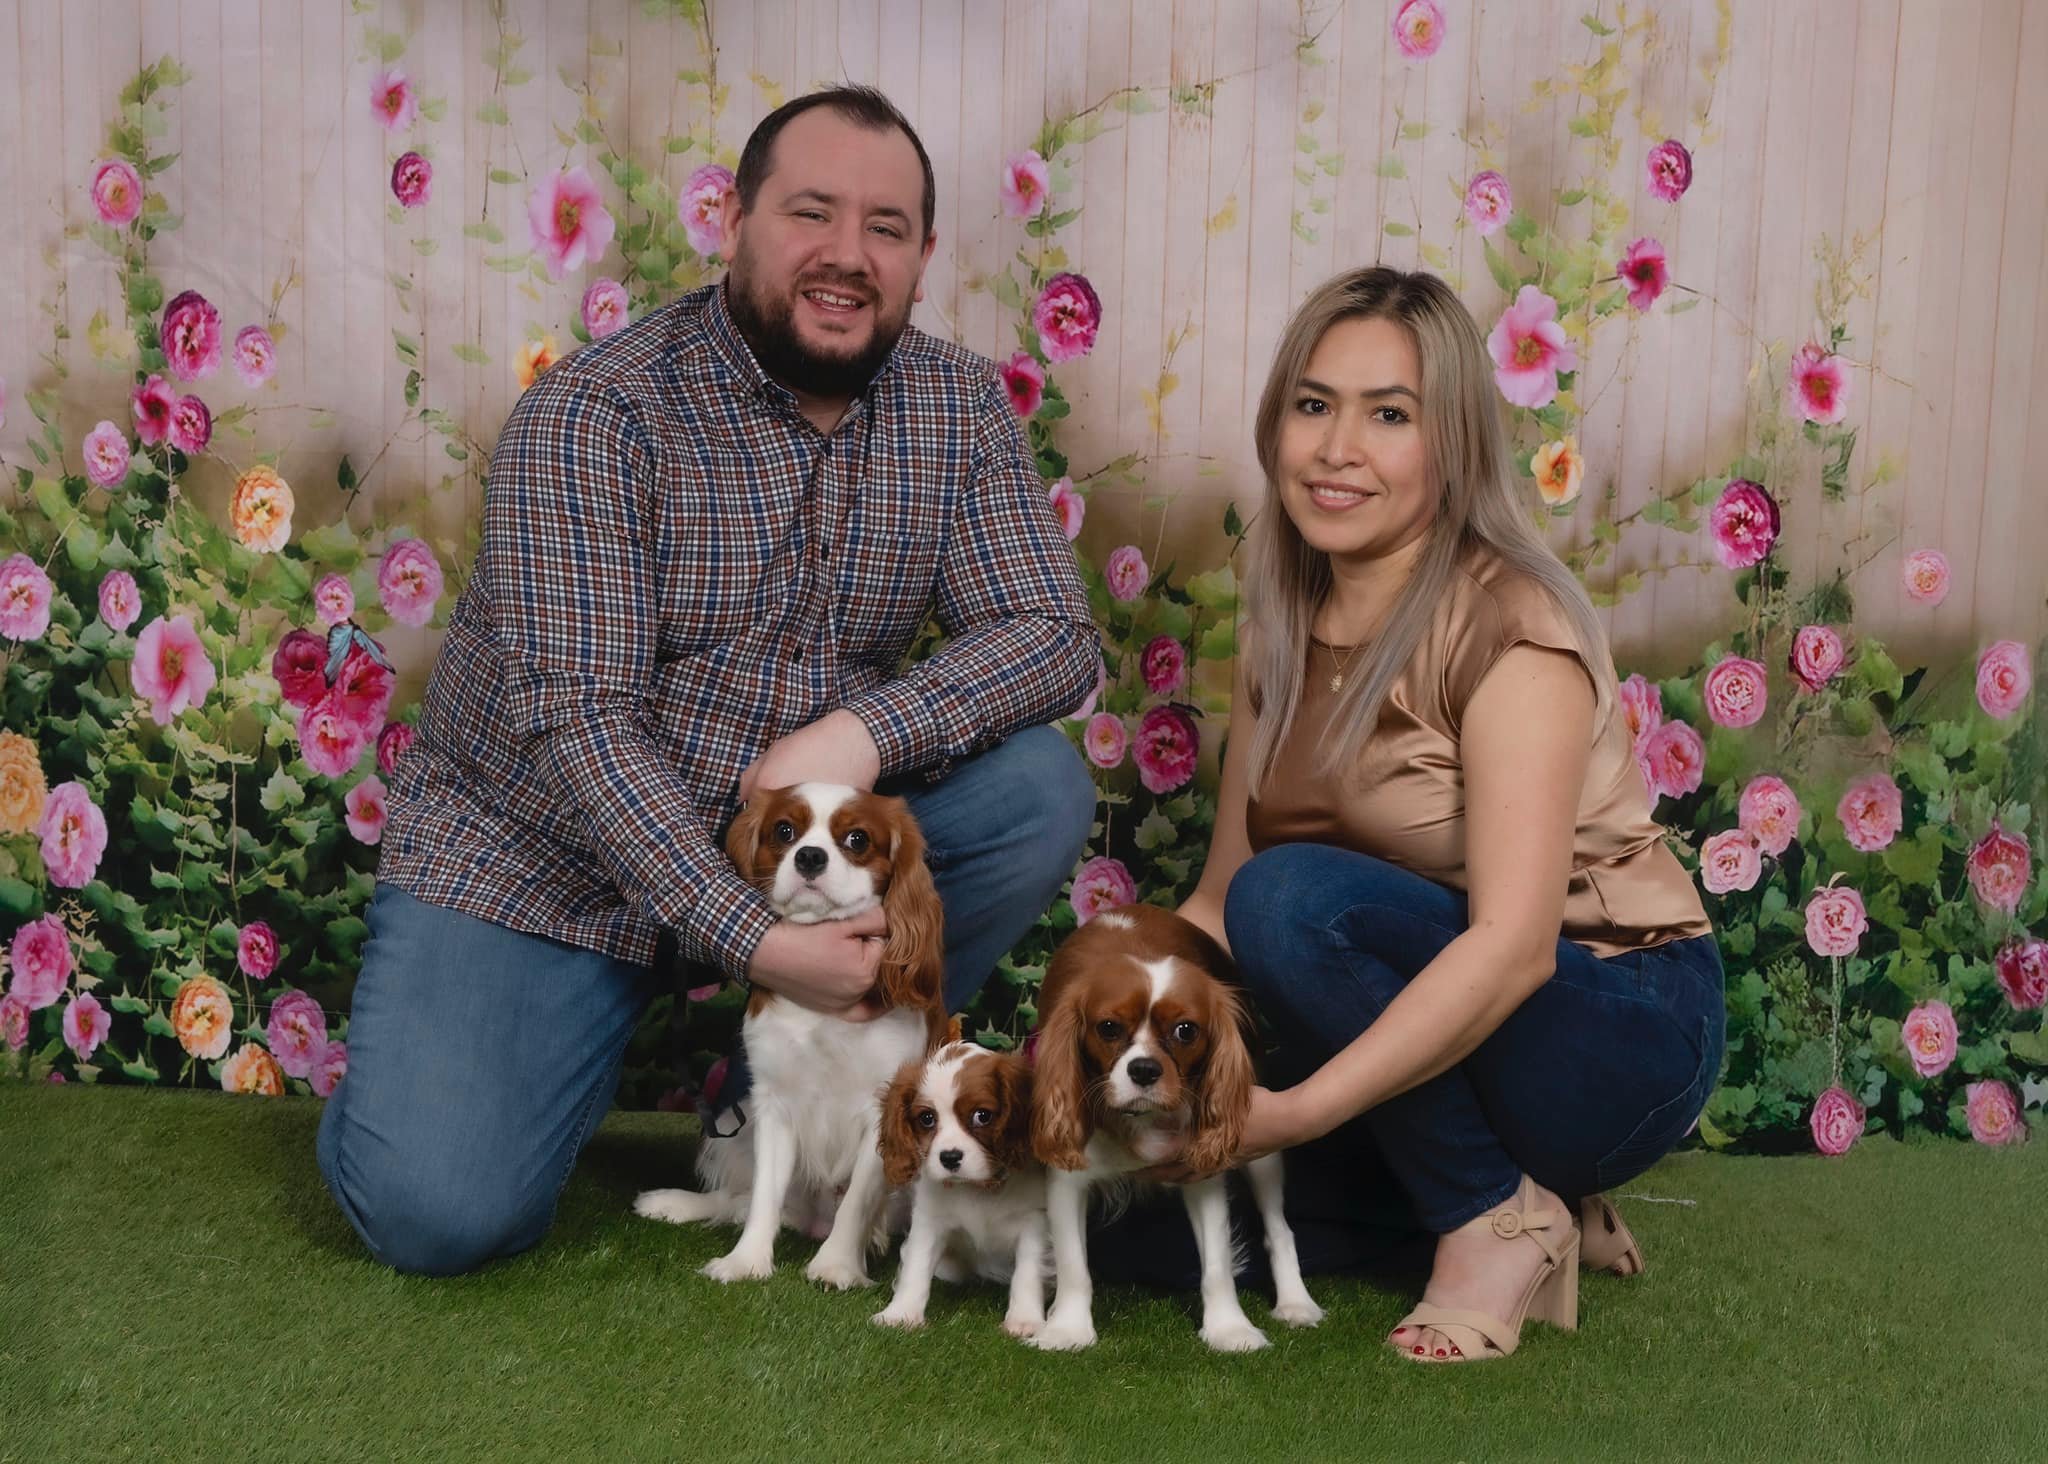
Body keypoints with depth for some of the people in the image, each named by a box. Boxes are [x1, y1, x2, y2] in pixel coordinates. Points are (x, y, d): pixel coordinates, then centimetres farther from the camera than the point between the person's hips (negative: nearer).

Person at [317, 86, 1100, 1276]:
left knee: (1039, 789, -18)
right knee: (441, 1215, -19)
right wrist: (755, 940, -31)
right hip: (541, 858, -4)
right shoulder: (594, 416, -18)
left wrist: (868, 732, -27)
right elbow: (576, 718, -24)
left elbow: (1054, 635, -9)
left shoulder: (962, 408, -3)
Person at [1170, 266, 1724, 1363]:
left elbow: (1513, 942, -31)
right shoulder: (1281, 630, 2)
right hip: (1423, 1025, 7)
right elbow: (1218, 902, 2)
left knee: (1295, 898, -30)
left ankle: (1500, 1214, -10)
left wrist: (1294, 1111, -37)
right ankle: (1517, 1179, 10)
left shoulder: (1508, 624, -20)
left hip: (1616, 1035, -7)